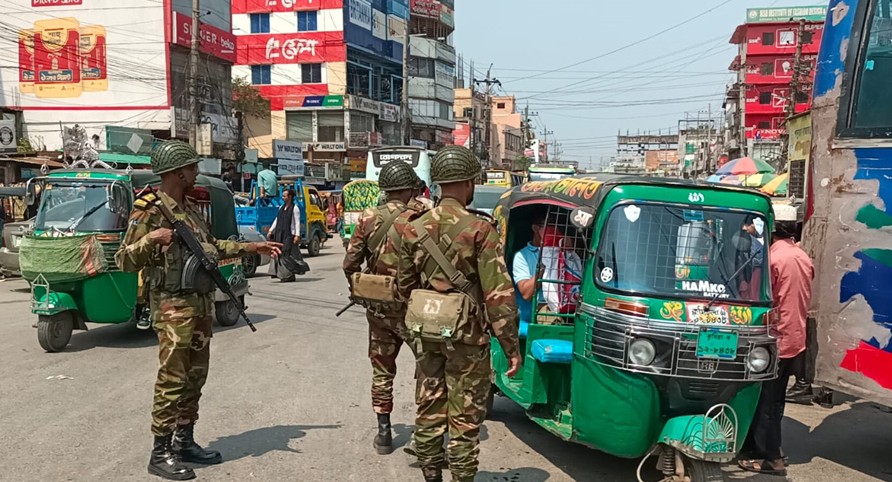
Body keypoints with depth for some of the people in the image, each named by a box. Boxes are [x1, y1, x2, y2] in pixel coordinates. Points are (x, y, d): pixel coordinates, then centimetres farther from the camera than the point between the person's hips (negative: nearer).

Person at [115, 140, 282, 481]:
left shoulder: (190, 207, 14)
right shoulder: (149, 211, -11)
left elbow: (210, 246, 26)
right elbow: (124, 261, -13)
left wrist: (250, 247, 25)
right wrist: (150, 238, -29)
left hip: (201, 304, 9)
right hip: (174, 307, -8)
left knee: (195, 378, 13)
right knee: (172, 380, -5)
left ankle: (184, 441, 25)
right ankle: (160, 453, 6)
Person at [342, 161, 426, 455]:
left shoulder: (368, 219, 0)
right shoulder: (416, 221, -14)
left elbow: (350, 263, 2)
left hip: (378, 308, 4)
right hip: (409, 307, -4)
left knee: (382, 370, 16)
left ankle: (384, 433, 22)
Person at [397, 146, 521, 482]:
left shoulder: (414, 229, 2)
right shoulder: (479, 230, -13)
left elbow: (404, 285, 11)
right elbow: (498, 293, -15)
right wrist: (511, 346, -9)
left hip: (426, 334, 5)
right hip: (467, 336, -5)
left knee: (429, 410, 16)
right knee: (464, 418, 5)